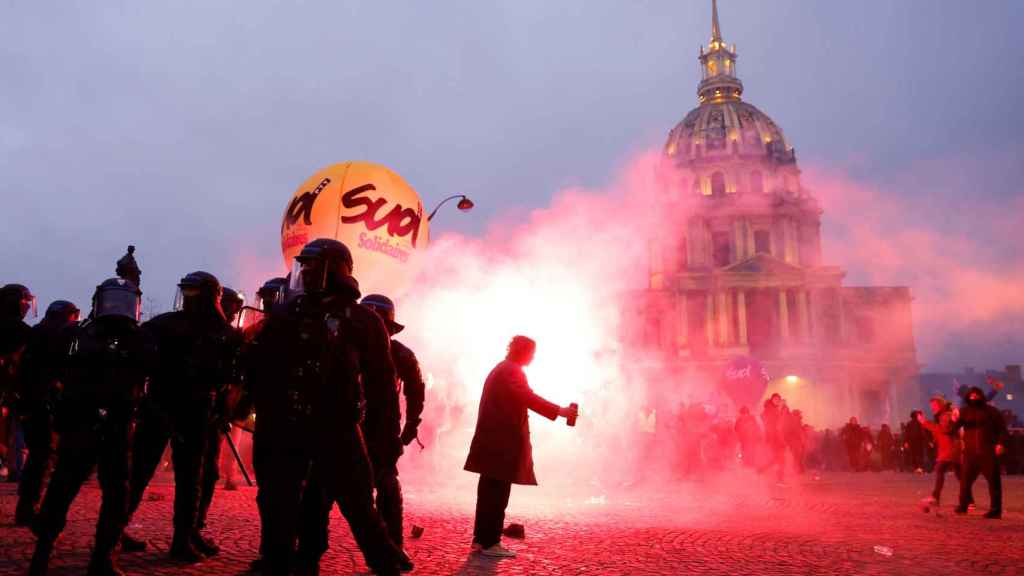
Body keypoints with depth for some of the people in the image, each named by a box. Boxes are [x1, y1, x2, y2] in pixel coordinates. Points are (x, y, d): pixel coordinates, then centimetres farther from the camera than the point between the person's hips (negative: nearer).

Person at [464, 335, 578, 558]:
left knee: (490, 490, 13)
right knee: (498, 492, -5)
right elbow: (528, 397, -26)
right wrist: (560, 411, -29)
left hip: (494, 440, 10)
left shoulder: (500, 369, 21)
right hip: (503, 442, -10)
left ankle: (481, 538, 20)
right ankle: (490, 543, -1)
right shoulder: (512, 371, -12)